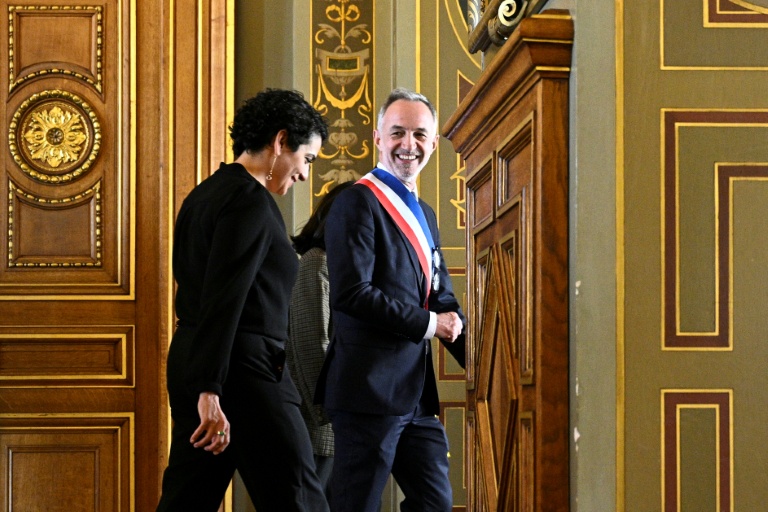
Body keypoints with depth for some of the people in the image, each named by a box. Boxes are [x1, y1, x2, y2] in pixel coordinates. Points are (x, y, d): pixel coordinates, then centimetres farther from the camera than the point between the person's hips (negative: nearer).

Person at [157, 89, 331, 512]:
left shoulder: (203, 195, 16)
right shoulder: (251, 201, -12)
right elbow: (223, 299, -21)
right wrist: (210, 392, -25)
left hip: (190, 363, 9)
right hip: (245, 373, -9)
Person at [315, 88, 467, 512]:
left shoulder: (424, 213, 19)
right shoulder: (358, 202, -9)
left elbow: (443, 299, 20)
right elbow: (352, 293, -20)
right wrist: (426, 324, -13)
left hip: (417, 393, 9)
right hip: (370, 387, -9)